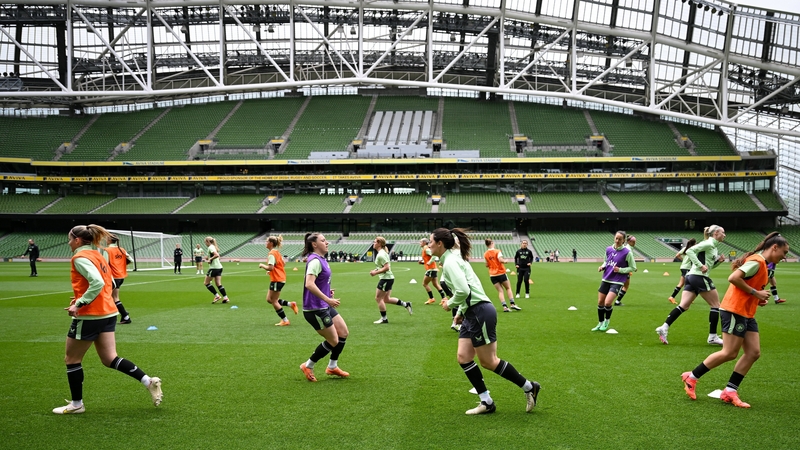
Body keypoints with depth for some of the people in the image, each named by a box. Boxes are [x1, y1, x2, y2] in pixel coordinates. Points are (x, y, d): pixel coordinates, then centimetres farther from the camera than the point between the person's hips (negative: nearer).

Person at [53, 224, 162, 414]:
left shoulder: (81, 257, -13)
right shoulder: (96, 255, 14)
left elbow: (97, 283, -27)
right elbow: (109, 284, 19)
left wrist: (79, 304, -23)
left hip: (89, 316, -9)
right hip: (107, 313, 9)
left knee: (72, 359, 10)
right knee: (110, 359, 10)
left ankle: (76, 404, 19)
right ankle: (149, 381, -2)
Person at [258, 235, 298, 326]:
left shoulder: (272, 254, -17)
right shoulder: (277, 252, 13)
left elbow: (270, 267, -25)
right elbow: (282, 263, 22)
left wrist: (262, 265, -8)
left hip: (277, 280, -10)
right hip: (281, 278, 10)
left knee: (274, 301, 1)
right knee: (269, 299, 14)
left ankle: (285, 321, 5)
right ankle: (291, 304, 11)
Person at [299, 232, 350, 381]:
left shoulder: (321, 259, 10)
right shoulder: (315, 261, -20)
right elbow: (309, 284, -33)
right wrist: (327, 300, -34)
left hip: (325, 307, 10)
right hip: (315, 309, -10)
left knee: (343, 332, 13)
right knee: (333, 341, -1)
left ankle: (332, 367, 26)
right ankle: (308, 366, 16)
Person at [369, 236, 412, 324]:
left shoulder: (381, 255, -18)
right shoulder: (382, 253, 14)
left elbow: (386, 267, -24)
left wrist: (375, 272, -19)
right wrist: (376, 270, 12)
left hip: (386, 278, -10)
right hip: (388, 278, 10)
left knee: (378, 298, -1)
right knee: (386, 299, 15)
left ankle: (384, 318, 6)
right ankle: (406, 304, 17)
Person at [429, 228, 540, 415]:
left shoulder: (450, 262, -16)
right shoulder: (453, 258, 15)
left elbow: (463, 290, -26)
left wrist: (450, 304, -9)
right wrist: (460, 311, 19)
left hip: (480, 313, -10)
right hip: (471, 314, 10)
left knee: (488, 362, 0)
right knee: (463, 357, 7)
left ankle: (529, 387, 14)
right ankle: (487, 402, 12)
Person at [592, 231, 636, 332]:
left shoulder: (627, 252, -11)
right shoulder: (608, 249, 3)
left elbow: (633, 267, -4)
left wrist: (620, 270, -16)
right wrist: (602, 266, -2)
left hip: (617, 282, -5)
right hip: (606, 279, 5)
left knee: (608, 302, -17)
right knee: (600, 302, 7)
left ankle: (607, 321, 11)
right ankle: (600, 323, 26)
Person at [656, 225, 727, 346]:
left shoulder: (713, 246, 21)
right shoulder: (708, 244, -8)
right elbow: (689, 251, -18)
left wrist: (719, 261, 10)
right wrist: (700, 265, -21)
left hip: (692, 276, 9)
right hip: (699, 277, -9)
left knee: (683, 306, 1)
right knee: (715, 305, 2)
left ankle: (664, 327, -9)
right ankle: (712, 337, 5)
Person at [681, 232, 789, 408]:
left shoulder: (762, 264, 15)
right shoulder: (757, 261, -15)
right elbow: (734, 278, -24)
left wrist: (758, 299, 7)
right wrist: (755, 293, -17)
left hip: (746, 314, 10)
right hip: (734, 311, -10)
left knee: (754, 352, 3)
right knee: (730, 353, -7)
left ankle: (729, 392, 7)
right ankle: (691, 377, 6)